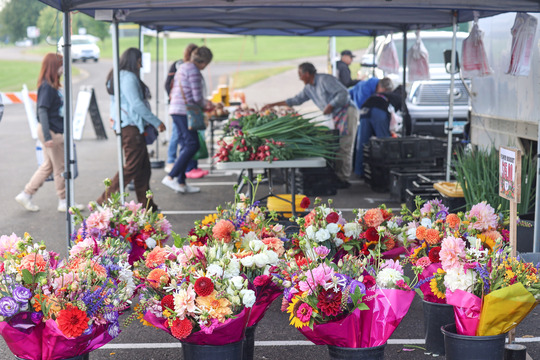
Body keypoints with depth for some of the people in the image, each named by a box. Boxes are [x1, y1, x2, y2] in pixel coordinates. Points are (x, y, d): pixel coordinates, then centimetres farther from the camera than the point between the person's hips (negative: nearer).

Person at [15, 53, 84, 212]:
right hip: (52, 132, -9)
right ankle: (64, 202, 15)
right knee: (60, 168, 3)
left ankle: (25, 195, 20)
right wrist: (47, 137, -25)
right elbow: (42, 111, -22)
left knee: (48, 166, 16)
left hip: (54, 131, 9)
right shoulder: (47, 87, -18)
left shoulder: (52, 85, 11)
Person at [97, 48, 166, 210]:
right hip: (131, 127, -10)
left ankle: (146, 204, 14)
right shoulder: (129, 78, -13)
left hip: (128, 127, 10)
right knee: (132, 166, -6)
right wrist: (156, 122, -13)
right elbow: (136, 104, -19)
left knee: (143, 166, 11)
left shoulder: (118, 76, 18)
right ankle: (106, 199, -2)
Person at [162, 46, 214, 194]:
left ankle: (181, 182, 11)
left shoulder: (183, 67, 19)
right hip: (184, 111, -10)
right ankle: (170, 177, -15)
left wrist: (204, 102, 25)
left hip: (176, 109, 10)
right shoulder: (193, 70, -11)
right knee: (192, 145, -10)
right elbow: (197, 97, -15)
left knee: (186, 145, 11)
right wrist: (205, 105, 6)